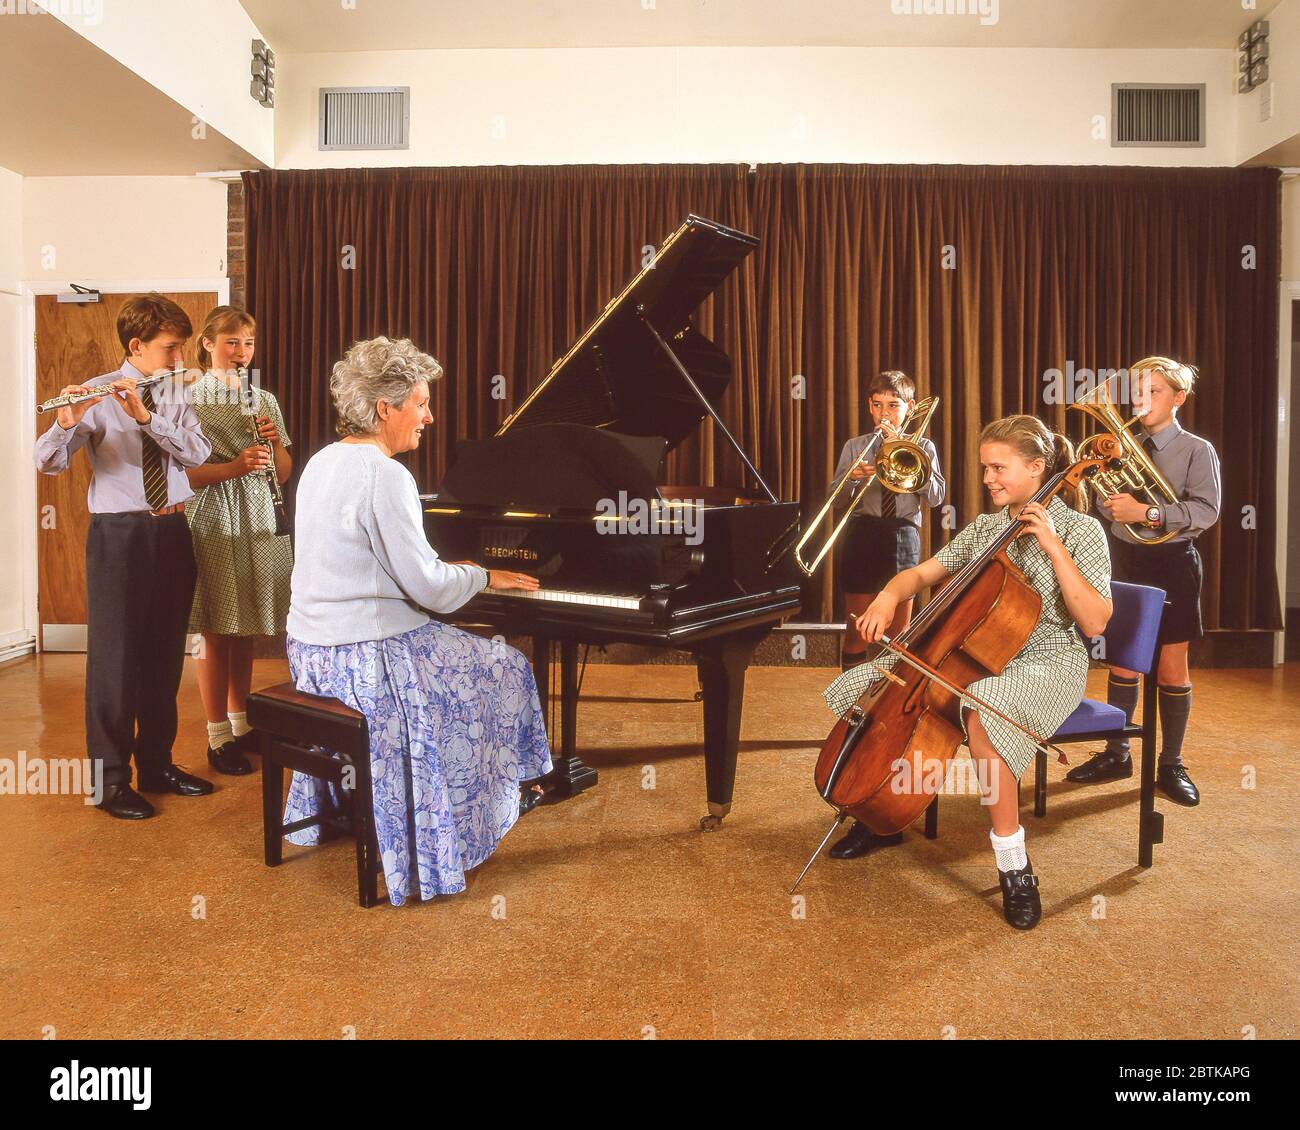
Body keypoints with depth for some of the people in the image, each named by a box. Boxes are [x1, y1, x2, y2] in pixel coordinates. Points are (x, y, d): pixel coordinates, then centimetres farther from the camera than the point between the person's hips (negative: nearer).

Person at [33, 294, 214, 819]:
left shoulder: (177, 394, 6)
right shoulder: (98, 394, -7)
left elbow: (197, 452, -10)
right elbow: (47, 462, -14)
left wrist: (146, 416, -23)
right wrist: (66, 423, -33)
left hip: (172, 531, 5)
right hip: (118, 534, -5)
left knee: (166, 653, 12)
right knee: (115, 655, 1)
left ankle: (157, 764, 26)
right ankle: (110, 778, 13)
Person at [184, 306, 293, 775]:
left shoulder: (264, 399, 11)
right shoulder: (189, 399, -4)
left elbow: (283, 473, 11)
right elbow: (183, 473, -11)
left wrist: (276, 444, -9)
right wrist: (236, 466, -23)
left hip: (259, 522, 5)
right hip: (213, 522, -5)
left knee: (245, 631, 12)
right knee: (217, 633, 0)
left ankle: (240, 724, 25)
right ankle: (218, 738, 10)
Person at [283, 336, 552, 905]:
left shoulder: (323, 462, 8)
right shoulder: (384, 476, -21)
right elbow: (428, 587, -21)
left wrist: (455, 573, 18)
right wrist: (484, 576, -2)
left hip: (314, 647, 10)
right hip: (367, 657, -10)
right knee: (504, 671, 7)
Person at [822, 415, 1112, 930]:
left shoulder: (1080, 530, -7)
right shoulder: (984, 528, 10)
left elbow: (1094, 622, -17)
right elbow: (923, 573, 11)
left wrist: (1053, 547, -23)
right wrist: (891, 594, -11)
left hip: (1046, 663, -6)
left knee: (983, 713, -40)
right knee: (865, 684, -8)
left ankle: (1015, 868, -25)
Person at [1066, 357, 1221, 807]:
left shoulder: (1197, 450, -5)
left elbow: (1206, 511, -17)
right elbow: (1106, 506, 5)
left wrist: (1148, 512, -28)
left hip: (1171, 563, -3)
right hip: (1124, 559, 4)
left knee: (1171, 667, 4)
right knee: (1122, 661, 10)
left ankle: (1171, 765, 17)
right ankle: (1116, 754, 23)